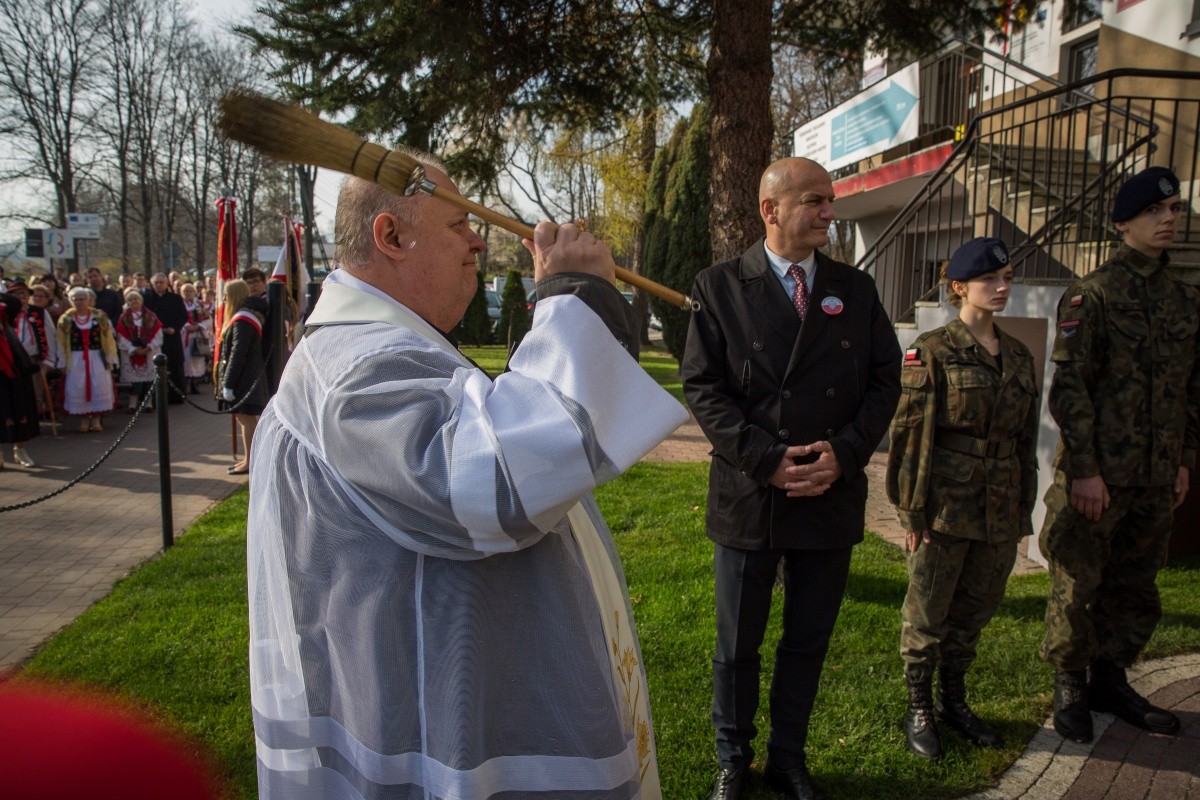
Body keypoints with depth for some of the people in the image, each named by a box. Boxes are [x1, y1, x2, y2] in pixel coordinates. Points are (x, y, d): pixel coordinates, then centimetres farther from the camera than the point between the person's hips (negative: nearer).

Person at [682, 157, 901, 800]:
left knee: (808, 643, 16)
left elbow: (885, 379, 4)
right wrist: (765, 458, -17)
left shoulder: (856, 289, 6)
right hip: (749, 497, -3)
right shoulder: (719, 287, -3)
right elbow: (703, 386, -8)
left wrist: (846, 452, -11)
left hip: (832, 497, 3)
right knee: (737, 646, 12)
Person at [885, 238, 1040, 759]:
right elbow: (912, 434, -10)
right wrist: (911, 510, -12)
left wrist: (1023, 511, 13)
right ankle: (919, 709, 24)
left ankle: (954, 701, 35)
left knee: (973, 612, 16)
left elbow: (1026, 441, 14)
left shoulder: (1019, 357, 9)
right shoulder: (933, 351, -8)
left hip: (1000, 513, 6)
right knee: (927, 614, 7)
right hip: (946, 507, -5)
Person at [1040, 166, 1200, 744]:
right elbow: (1069, 386, -12)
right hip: (1097, 476, -6)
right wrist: (1084, 469, -15)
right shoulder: (1092, 294, -7)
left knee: (1135, 587, 14)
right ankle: (1070, 686, 19)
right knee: (1078, 587, 3)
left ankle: (1111, 680, 30)